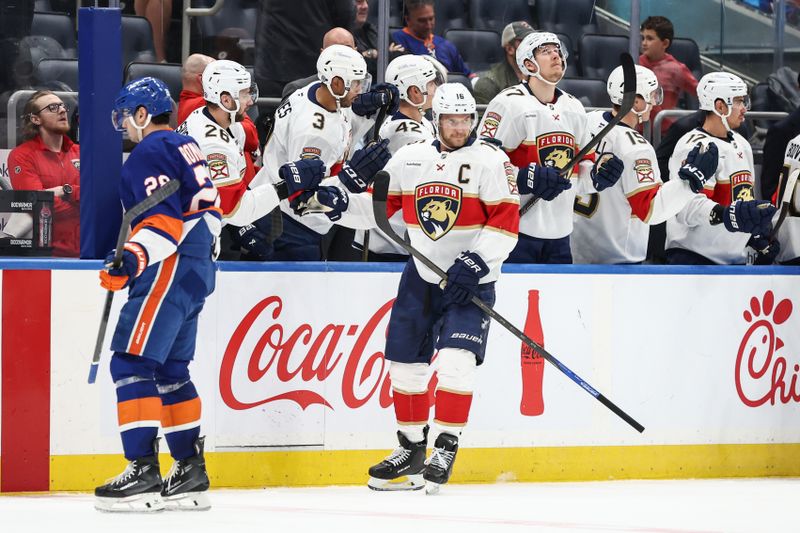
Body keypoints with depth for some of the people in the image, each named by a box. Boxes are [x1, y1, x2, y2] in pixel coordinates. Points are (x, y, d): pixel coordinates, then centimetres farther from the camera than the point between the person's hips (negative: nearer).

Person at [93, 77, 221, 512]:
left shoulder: (151, 152, -11)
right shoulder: (185, 147, 20)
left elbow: (165, 220, -21)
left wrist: (135, 257, -31)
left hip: (170, 269, -11)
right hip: (196, 266, 11)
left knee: (131, 362, -13)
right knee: (169, 369, 15)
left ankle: (143, 471, -20)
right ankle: (190, 470, 15)